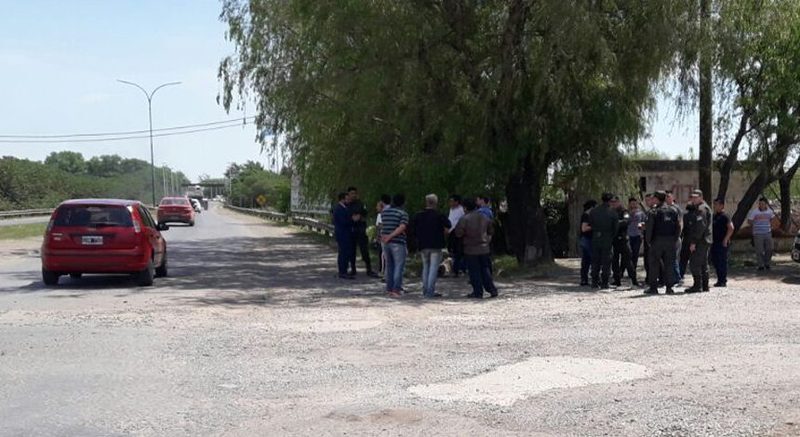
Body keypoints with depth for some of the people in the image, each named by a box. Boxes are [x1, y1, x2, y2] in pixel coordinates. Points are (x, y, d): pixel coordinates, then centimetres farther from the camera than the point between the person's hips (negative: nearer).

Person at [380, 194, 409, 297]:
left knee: (389, 266, 15)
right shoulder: (403, 213, -8)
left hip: (386, 243, 6)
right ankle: (396, 289, -10)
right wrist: (390, 236, -20)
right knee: (399, 266, -2)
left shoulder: (384, 212, 9)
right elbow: (402, 227, -20)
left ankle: (389, 288, 16)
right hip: (398, 243, -6)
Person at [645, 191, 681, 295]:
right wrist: (675, 239, 11)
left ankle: (653, 287, 1)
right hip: (670, 240, 4)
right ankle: (669, 287, 6)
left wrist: (648, 240, 1)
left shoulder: (654, 212, -6)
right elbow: (678, 227, 6)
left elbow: (649, 228, -9)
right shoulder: (673, 211, 7)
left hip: (657, 240, -4)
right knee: (669, 264, 7)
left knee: (654, 263, 2)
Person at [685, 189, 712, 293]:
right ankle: (705, 286, 17)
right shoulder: (701, 208, 21)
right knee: (703, 264, 13)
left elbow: (700, 227, -21)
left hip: (700, 241, -11)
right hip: (705, 241, 11)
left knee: (694, 264, -10)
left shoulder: (702, 209, -13)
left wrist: (693, 242, -22)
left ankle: (697, 285, -10)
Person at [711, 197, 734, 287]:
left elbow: (731, 228, -20)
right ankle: (720, 280, 21)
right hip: (715, 243, 9)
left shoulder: (724, 216, -11)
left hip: (722, 243, -9)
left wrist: (725, 239, -20)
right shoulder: (715, 216, 14)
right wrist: (711, 239, 16)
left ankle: (723, 281, 2)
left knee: (722, 262, -4)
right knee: (715, 261, 11)